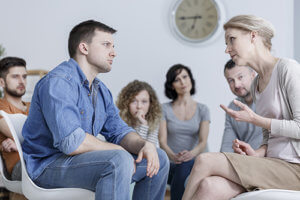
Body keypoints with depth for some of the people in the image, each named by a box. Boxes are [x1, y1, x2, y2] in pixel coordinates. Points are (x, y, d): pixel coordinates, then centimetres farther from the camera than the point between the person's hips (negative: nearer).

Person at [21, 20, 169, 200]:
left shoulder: (101, 90, 14)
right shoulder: (57, 82, -18)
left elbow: (119, 131, 13)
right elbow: (72, 142, -29)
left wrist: (145, 145, -10)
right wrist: (119, 152, -16)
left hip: (83, 159, 9)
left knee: (158, 159, 6)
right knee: (118, 161, -34)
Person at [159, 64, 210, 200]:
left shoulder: (202, 110, 11)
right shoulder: (165, 109, 9)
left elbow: (203, 141, -1)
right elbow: (162, 140, -2)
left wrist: (191, 153, -25)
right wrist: (172, 156, -25)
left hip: (193, 163, 1)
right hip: (170, 164, 0)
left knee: (185, 166, -35)